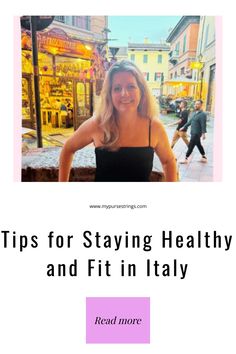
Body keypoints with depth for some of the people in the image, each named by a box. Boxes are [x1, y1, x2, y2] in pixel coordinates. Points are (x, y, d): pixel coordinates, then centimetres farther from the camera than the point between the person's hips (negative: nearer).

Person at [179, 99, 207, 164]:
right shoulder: (194, 113, 10)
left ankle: (186, 159, 5)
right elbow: (190, 121, 19)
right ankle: (204, 158, 28)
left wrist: (203, 133, -27)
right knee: (199, 145, 16)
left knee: (190, 146, -4)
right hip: (193, 133, 9)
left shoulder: (203, 114, -15)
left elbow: (203, 125, -21)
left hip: (197, 133, -9)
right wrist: (184, 127, 21)